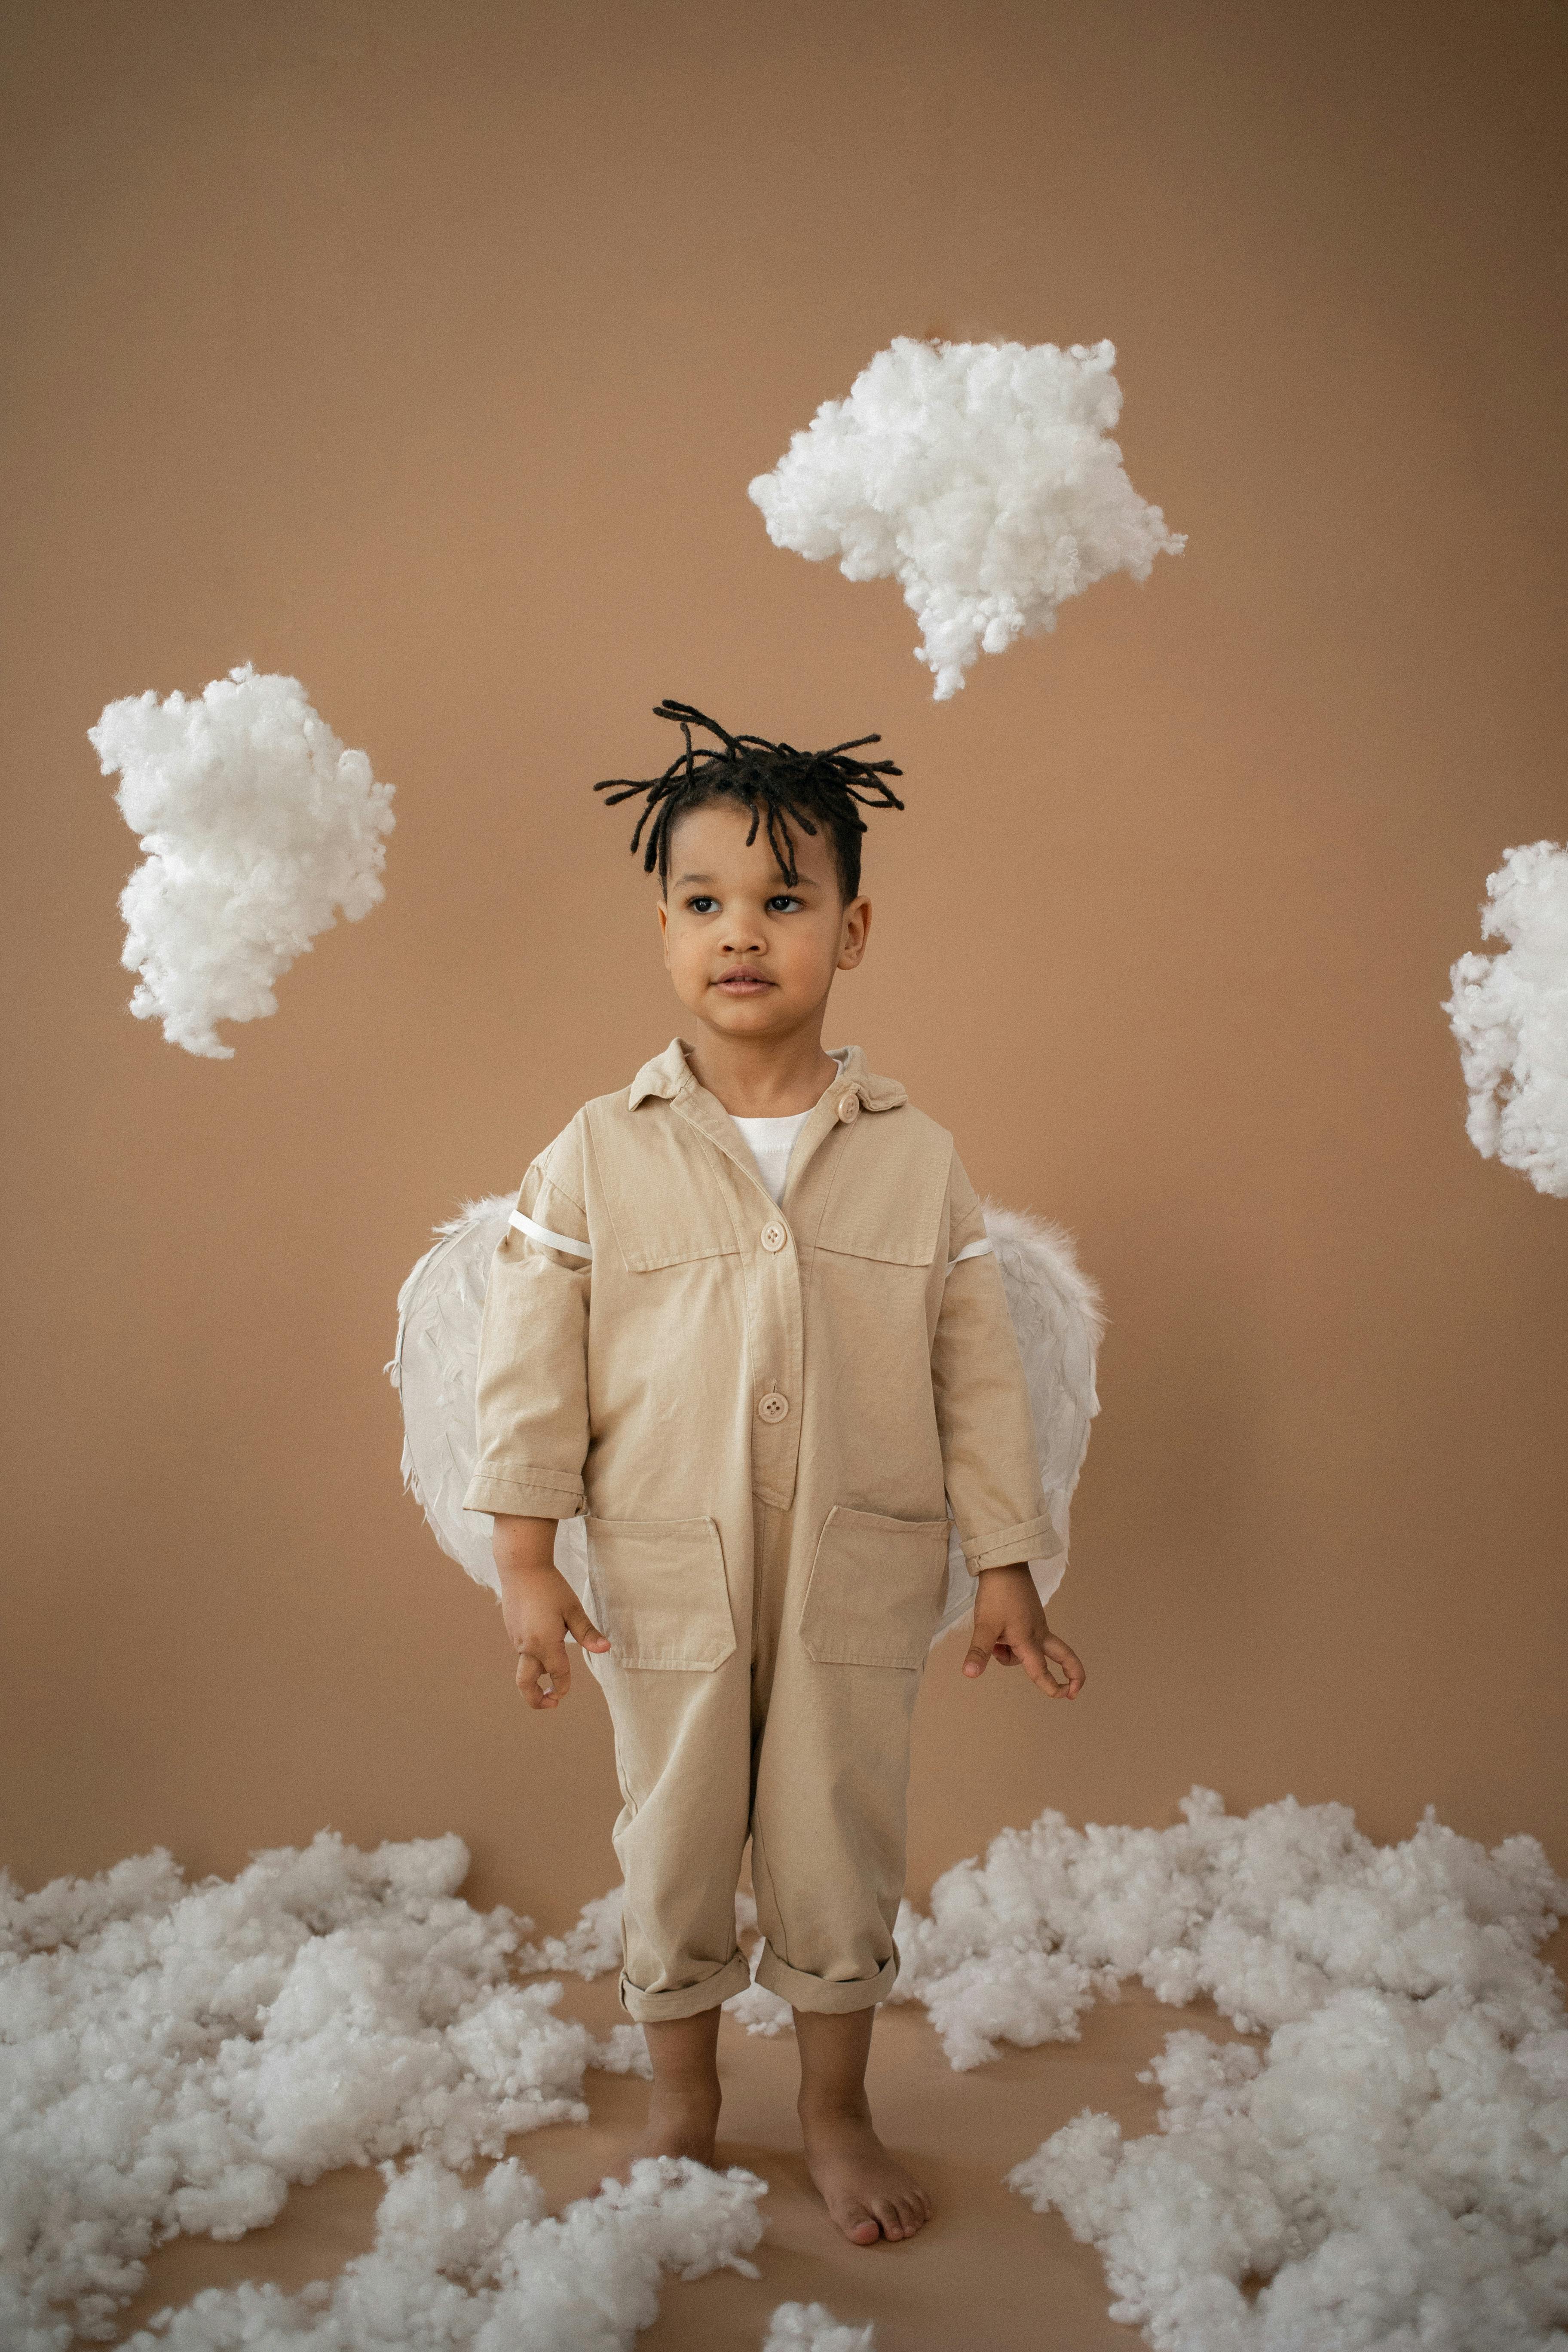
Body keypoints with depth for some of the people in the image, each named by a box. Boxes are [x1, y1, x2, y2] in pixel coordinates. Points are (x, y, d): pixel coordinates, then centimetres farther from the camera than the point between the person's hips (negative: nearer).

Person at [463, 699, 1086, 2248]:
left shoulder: (913, 1158, -4)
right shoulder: (600, 1155, -6)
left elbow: (976, 1367, 0)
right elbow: (531, 1361, -3)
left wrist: (1006, 1570, 2)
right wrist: (525, 1560, -7)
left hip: (859, 1577, 1)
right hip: (666, 1578, 0)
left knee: (841, 1848, 14)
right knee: (673, 1845, 15)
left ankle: (836, 2111, 37)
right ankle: (681, 2098, 38)